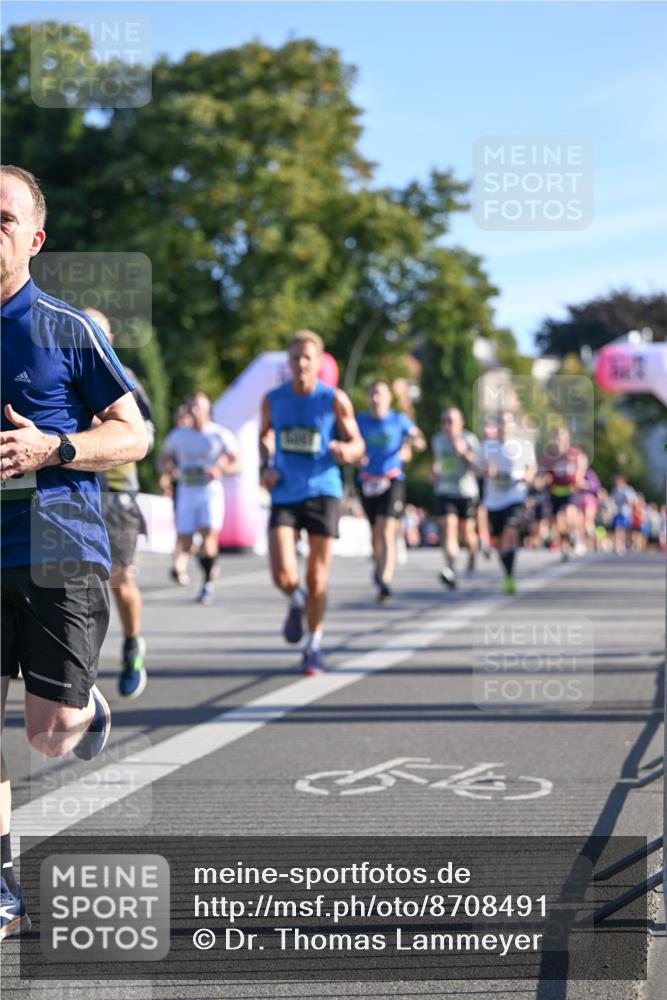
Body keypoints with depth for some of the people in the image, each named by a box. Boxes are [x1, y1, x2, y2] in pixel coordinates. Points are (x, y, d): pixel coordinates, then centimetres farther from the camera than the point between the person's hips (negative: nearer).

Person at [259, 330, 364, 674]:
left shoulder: (335, 400, -6)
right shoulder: (272, 399, 1)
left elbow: (358, 444, -1)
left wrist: (347, 450, -26)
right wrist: (266, 466, 2)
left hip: (322, 492, -1)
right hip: (284, 495, 1)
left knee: (317, 579, 2)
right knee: (283, 574, -14)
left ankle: (314, 647, 22)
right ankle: (296, 603, 23)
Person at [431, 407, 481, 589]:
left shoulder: (469, 439, -5)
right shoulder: (437, 440, 9)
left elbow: (478, 465, -14)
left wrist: (464, 452, -27)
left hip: (466, 491, -2)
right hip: (444, 491, 2)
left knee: (466, 531, 9)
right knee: (448, 527, -17)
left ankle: (472, 551, 45)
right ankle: (450, 569, -27)